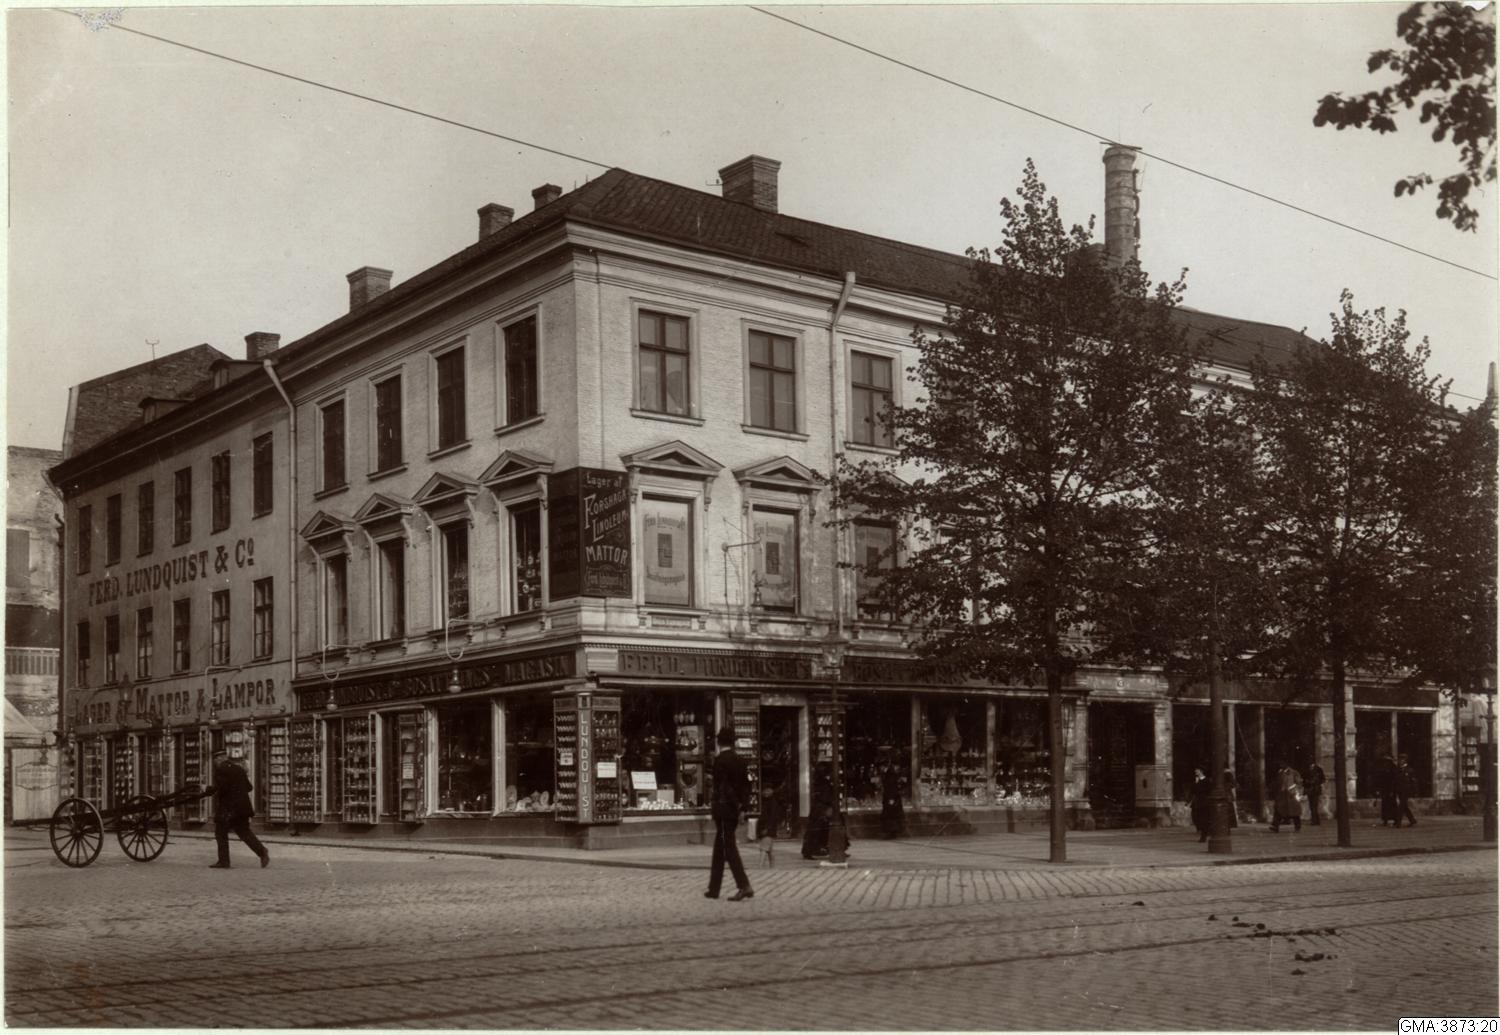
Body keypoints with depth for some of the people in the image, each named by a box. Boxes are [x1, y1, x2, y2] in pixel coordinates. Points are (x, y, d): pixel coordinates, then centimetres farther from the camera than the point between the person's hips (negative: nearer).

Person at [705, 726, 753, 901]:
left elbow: (721, 786, -17)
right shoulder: (740, 761, 8)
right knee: (720, 848, 14)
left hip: (723, 808, -7)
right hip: (734, 809, 7)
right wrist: (742, 806, 9)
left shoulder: (719, 760, -12)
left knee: (729, 847, -6)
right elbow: (746, 786, 8)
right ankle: (713, 888, 19)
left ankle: (744, 886, -14)